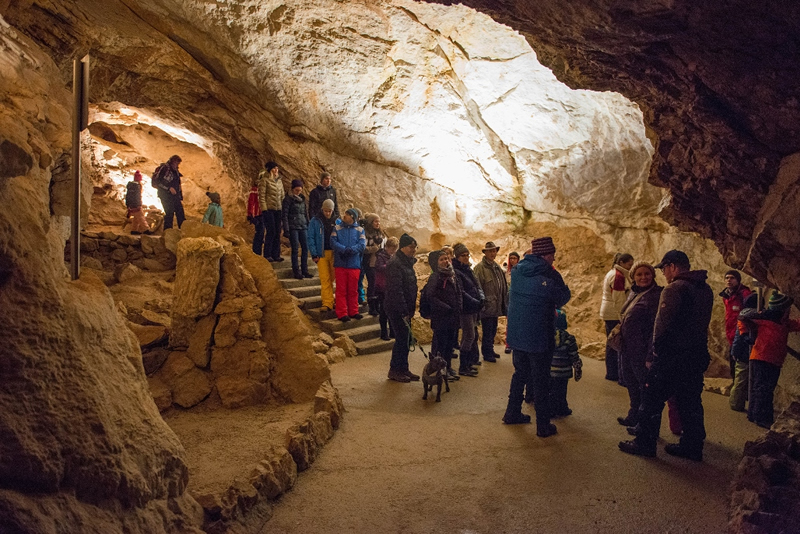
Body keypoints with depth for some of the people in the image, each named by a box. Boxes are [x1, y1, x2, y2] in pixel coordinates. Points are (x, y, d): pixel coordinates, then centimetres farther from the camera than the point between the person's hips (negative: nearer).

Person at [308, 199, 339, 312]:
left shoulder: (337, 222, 10)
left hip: (334, 253, 2)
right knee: (325, 279, -7)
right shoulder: (315, 221, 4)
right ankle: (327, 303, -6)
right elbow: (311, 239, 3)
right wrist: (314, 254, -4)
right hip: (321, 254, -2)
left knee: (332, 277, 3)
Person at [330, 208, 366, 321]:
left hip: (354, 264, 1)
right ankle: (342, 313, 7)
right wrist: (344, 249, -21)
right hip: (340, 264, 0)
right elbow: (333, 242, -6)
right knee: (341, 290, 2)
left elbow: (362, 245, -7)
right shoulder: (337, 228, 6)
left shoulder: (360, 230, 5)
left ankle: (353, 312, 19)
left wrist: (351, 250, -23)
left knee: (353, 290, 9)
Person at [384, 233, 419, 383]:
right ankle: (394, 371, 7)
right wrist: (404, 312, -23)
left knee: (404, 339, 13)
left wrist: (410, 309, 15)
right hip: (396, 309, -10)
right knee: (401, 339, -5)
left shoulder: (407, 262, 14)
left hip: (405, 308, 10)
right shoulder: (395, 263, -17)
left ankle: (403, 369, 22)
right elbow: (396, 290, -22)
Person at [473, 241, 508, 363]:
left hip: (496, 306, 8)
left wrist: (504, 301, 15)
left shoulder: (497, 267, 14)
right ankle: (487, 354, 10)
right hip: (487, 306, -8)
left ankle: (490, 350, 30)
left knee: (493, 330, 17)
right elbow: (477, 287, -17)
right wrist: (482, 302, -19)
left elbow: (503, 285, 19)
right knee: (487, 331, 0)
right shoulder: (480, 267, -12)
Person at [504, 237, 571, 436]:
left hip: (516, 334, 6)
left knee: (520, 373, 21)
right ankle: (543, 425, 13)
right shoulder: (549, 275, -17)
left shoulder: (517, 270, 0)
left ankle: (512, 413, 30)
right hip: (539, 336, -6)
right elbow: (564, 297, -3)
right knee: (540, 380, 5)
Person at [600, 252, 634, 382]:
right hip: (615, 314, -11)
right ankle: (622, 377, -4)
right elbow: (619, 300, -19)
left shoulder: (611, 273, 15)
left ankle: (611, 373, 23)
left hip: (607, 313, 11)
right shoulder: (618, 276, -16)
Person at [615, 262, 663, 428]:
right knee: (631, 384, 21)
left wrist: (651, 356, -22)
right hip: (627, 350, 9)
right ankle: (634, 417, 39)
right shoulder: (634, 293, 9)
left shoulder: (656, 296, -16)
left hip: (641, 352, -9)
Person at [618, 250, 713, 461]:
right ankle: (692, 446, 22)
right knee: (690, 402, 15)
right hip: (697, 355, 8)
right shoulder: (705, 289, 11)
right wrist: (696, 348, 18)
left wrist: (657, 349, -8)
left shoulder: (675, 289, -17)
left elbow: (663, 324, -20)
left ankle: (645, 443, 9)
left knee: (652, 399, 2)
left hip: (672, 356, -8)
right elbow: (702, 322, 17)